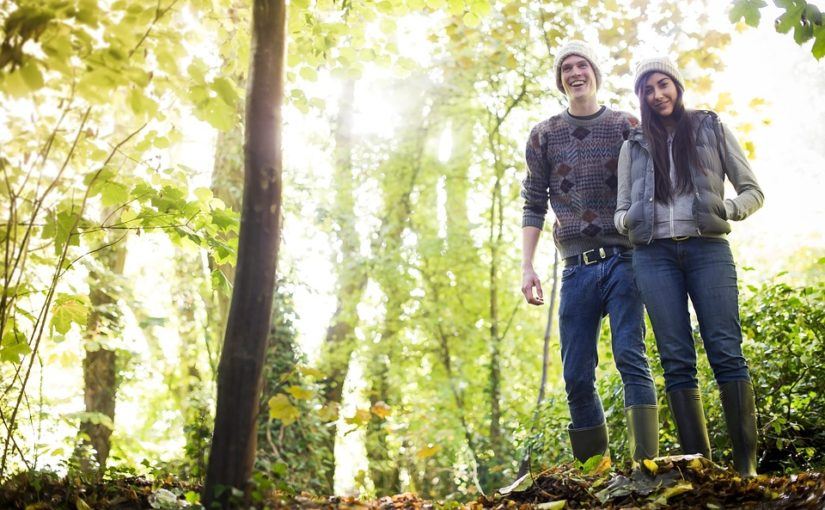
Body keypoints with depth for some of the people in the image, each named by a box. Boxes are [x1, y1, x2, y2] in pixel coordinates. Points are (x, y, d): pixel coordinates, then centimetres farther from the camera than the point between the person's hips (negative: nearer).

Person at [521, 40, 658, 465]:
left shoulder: (626, 127, 9)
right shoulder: (544, 136, 13)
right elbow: (533, 206, 12)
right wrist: (527, 267, 2)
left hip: (624, 259, -2)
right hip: (576, 267, 2)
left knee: (631, 358, -14)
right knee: (577, 377, 0)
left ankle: (645, 464, -14)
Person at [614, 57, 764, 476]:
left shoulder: (711, 129, 13)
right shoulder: (634, 145, 18)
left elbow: (752, 191, 12)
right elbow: (622, 209, 18)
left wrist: (727, 210, -8)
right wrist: (627, 221, -5)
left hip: (707, 248, -2)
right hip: (655, 254, 2)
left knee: (726, 352, -11)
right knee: (677, 361, -4)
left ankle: (747, 463, -9)